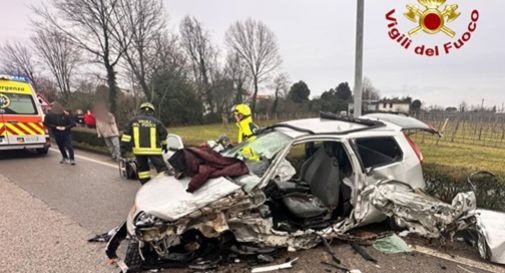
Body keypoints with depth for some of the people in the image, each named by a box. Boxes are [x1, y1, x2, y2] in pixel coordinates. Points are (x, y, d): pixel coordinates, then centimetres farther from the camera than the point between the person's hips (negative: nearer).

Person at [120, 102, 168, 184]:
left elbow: (126, 134, 4)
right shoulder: (156, 122, 5)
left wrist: (123, 148, 6)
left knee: (142, 168, 18)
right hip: (153, 150, -2)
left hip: (139, 149, 2)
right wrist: (164, 145, 29)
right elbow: (163, 134, 13)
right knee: (161, 167, 1)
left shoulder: (133, 121, 9)